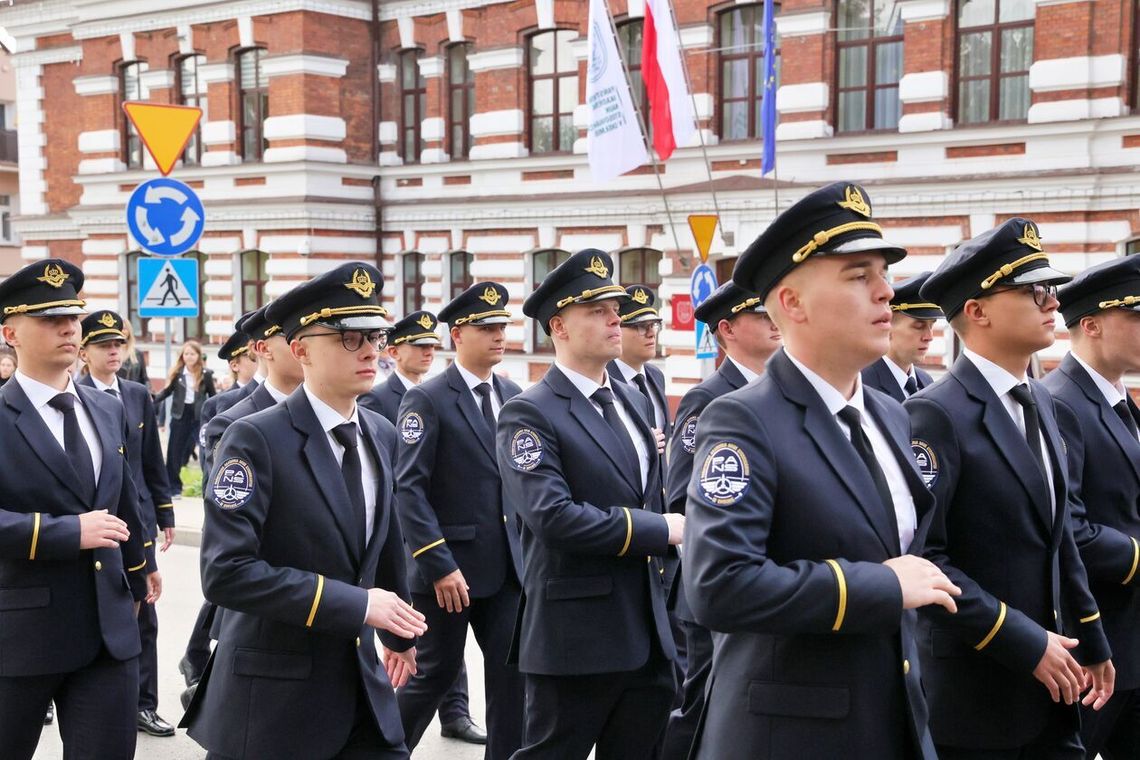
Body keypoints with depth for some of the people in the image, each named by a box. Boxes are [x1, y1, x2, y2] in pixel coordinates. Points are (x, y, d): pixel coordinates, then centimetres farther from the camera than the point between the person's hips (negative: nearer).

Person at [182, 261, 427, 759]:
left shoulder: (381, 436, 6)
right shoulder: (255, 439, -14)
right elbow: (226, 572, -23)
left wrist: (399, 633, 28)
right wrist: (355, 603, -23)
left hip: (364, 683, 6)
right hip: (272, 689, -6)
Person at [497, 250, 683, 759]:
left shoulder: (631, 402, 14)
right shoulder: (529, 414, -12)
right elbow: (553, 516, -23)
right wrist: (662, 530, -18)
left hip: (646, 632, 7)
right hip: (576, 636, -7)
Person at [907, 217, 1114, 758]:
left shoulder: (1038, 402, 11)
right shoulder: (937, 414, -16)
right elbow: (920, 556, -21)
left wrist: (1091, 642, 16)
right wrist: (1023, 643, -20)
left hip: (1047, 681, 8)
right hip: (973, 693, -7)